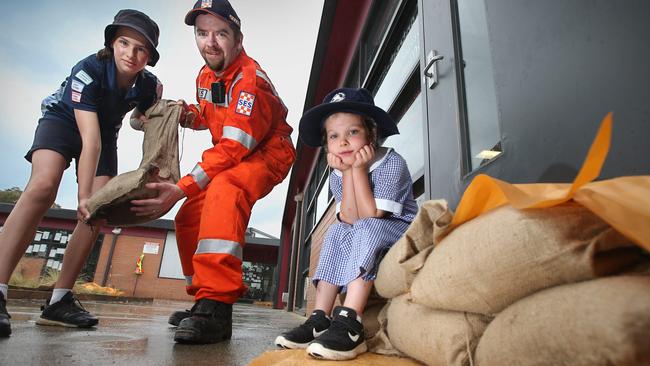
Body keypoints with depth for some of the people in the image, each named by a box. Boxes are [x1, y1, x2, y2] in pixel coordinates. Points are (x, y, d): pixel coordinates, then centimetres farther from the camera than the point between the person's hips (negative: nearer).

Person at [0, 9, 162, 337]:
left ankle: (59, 300, -5)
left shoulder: (150, 86, -16)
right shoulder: (87, 71, -29)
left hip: (105, 133, 4)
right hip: (63, 121, -4)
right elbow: (89, 140, -36)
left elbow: (140, 119, 7)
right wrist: (83, 196, -39)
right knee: (43, 186, -32)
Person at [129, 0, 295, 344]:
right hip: (232, 157, 9)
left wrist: (182, 188, -35)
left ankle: (216, 306, -38)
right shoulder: (205, 76, 5)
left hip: (267, 154, -9)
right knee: (188, 218, 5)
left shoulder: (250, 79, -23)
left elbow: (234, 147, -31)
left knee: (223, 191, -38)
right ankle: (204, 299, 19)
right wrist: (187, 114, -2)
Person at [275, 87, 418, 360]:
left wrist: (359, 170, -25)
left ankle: (349, 324, -35)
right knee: (336, 232, -15)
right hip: (368, 242, 6)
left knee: (367, 230, -31)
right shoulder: (337, 174, -1)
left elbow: (369, 216, -25)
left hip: (403, 231, -6)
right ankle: (320, 320, -16)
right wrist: (347, 172, -20)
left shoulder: (391, 163, -18)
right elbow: (349, 220, -15)